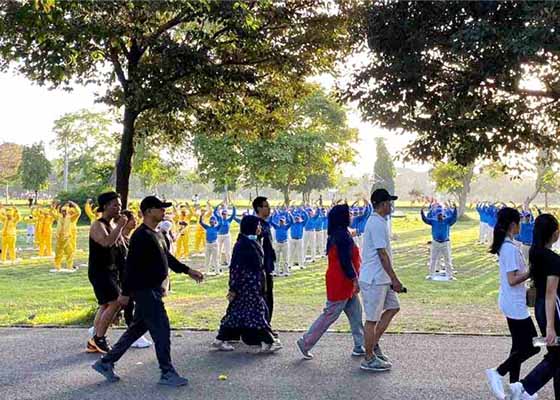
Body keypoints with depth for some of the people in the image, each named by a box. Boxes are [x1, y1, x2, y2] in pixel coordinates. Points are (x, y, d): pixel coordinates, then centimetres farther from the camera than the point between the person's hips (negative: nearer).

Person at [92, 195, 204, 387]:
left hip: (152, 290, 11)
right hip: (145, 291, -11)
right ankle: (167, 373, 6)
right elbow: (132, 265, -20)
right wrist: (125, 292, -21)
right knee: (161, 330, -4)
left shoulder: (156, 234, 15)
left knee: (137, 328, 16)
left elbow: (167, 257, 26)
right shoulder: (141, 236, -18)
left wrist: (187, 270, 22)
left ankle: (106, 362, 25)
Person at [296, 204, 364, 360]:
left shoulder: (336, 234, 11)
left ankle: (360, 347, 18)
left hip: (345, 284, 10)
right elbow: (345, 261, -23)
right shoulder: (343, 235, -19)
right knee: (329, 315, -3)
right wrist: (354, 279, -18)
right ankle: (305, 343, 5)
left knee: (356, 314, 13)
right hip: (341, 284, -10)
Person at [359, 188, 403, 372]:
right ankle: (369, 359, 9)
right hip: (374, 280, -10)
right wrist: (395, 279, -17)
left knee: (393, 307, 16)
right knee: (372, 319, -1)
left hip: (381, 279, 10)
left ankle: (374, 345, 21)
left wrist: (392, 278, 22)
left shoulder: (377, 222, 14)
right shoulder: (377, 224, -19)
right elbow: (382, 254, -21)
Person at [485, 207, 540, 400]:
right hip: (515, 304, -10)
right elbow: (513, 280, -21)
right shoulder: (511, 248, -20)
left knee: (520, 346, 14)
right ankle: (498, 373, -1)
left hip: (511, 303, 10)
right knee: (532, 346, -4)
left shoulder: (504, 246, 9)